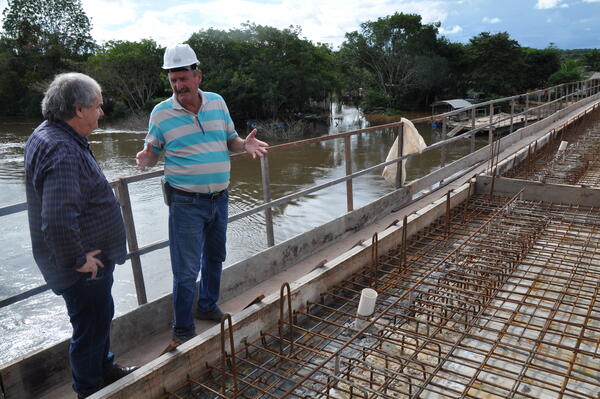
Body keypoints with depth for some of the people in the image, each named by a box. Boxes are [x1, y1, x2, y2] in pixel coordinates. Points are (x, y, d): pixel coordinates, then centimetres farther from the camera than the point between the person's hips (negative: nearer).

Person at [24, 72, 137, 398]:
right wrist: (78, 259, -24)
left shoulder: (48, 135, 6)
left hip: (91, 256, 10)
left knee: (100, 315, 27)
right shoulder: (63, 151, -29)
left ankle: (105, 368, 48)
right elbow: (58, 221, -38)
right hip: (84, 267, -10)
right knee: (90, 326, 9)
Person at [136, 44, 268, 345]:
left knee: (214, 257, 20)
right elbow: (152, 153, 2)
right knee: (187, 269, -1)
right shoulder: (161, 112, -6)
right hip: (186, 203, -4)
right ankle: (183, 330, 17)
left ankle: (208, 306, 42)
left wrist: (245, 145, -11)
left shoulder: (217, 103, 3)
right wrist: (145, 159, -22)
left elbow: (230, 140, 11)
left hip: (219, 198, 5)